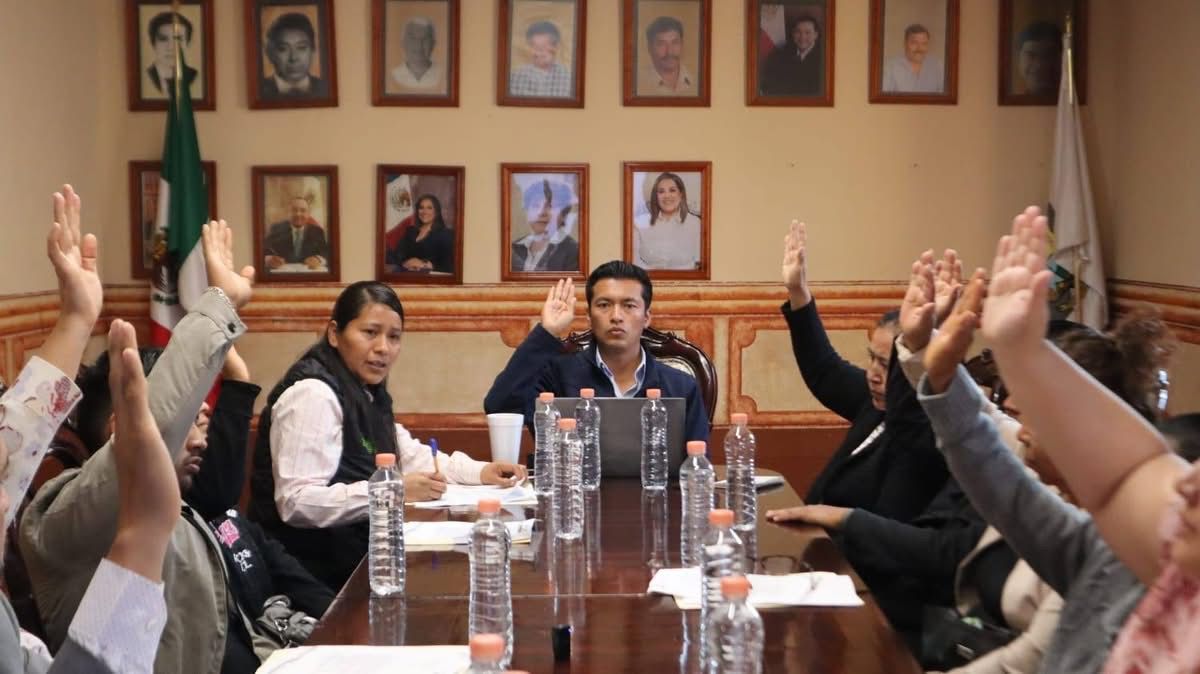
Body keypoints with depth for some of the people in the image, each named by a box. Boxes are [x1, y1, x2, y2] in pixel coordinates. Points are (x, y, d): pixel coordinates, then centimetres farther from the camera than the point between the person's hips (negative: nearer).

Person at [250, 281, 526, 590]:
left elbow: (410, 456, 19)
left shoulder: (366, 391, 11)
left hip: (354, 548, 9)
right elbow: (295, 502, -26)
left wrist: (481, 472, 4)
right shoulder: (313, 394, -18)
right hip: (315, 568, -9)